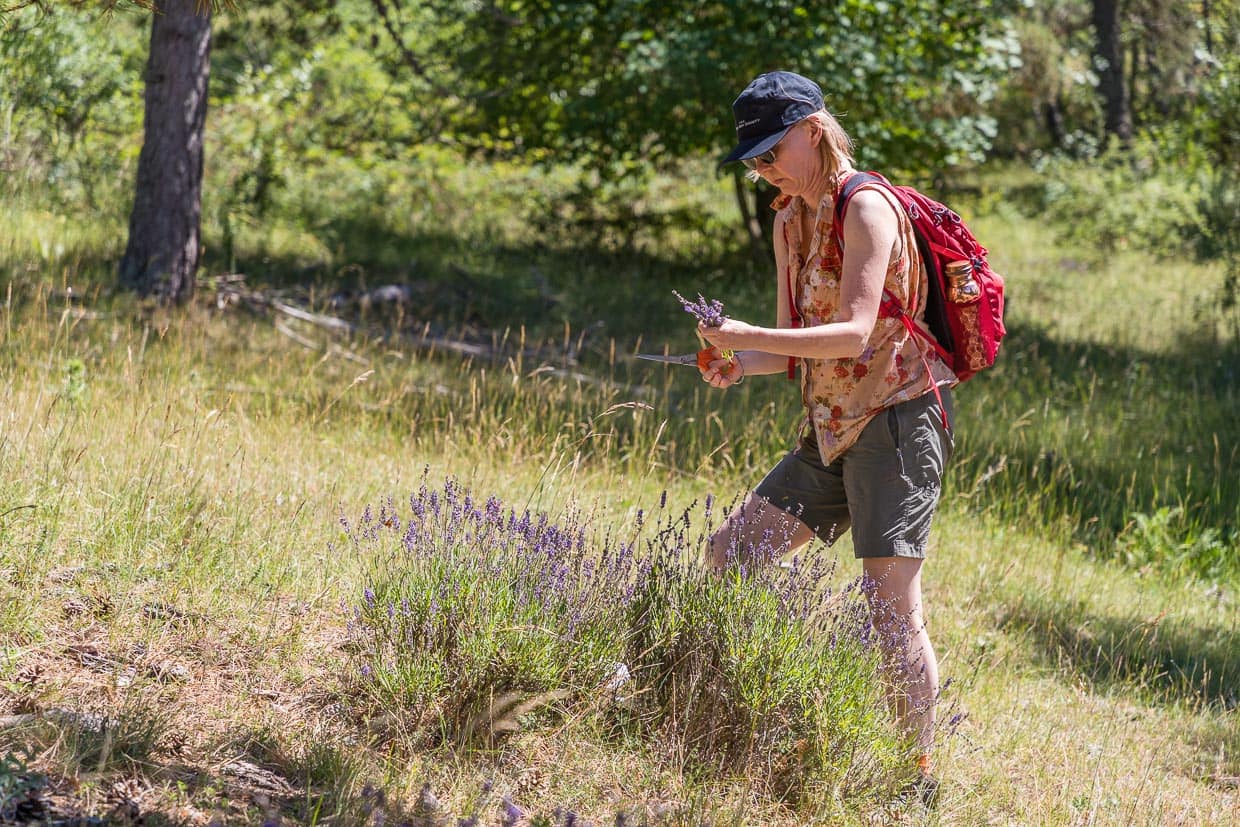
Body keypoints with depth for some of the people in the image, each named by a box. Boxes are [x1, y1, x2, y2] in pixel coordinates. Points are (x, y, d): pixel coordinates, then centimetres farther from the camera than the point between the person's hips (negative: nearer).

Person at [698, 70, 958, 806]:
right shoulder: (790, 222, 13)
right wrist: (739, 364, -7)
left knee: (891, 599, -13)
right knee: (729, 556, 6)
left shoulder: (866, 209, -13)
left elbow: (856, 335, -23)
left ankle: (919, 778, -5)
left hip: (898, 414, -9)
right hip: (833, 429, 9)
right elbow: (798, 349, 14)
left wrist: (748, 336, -29)